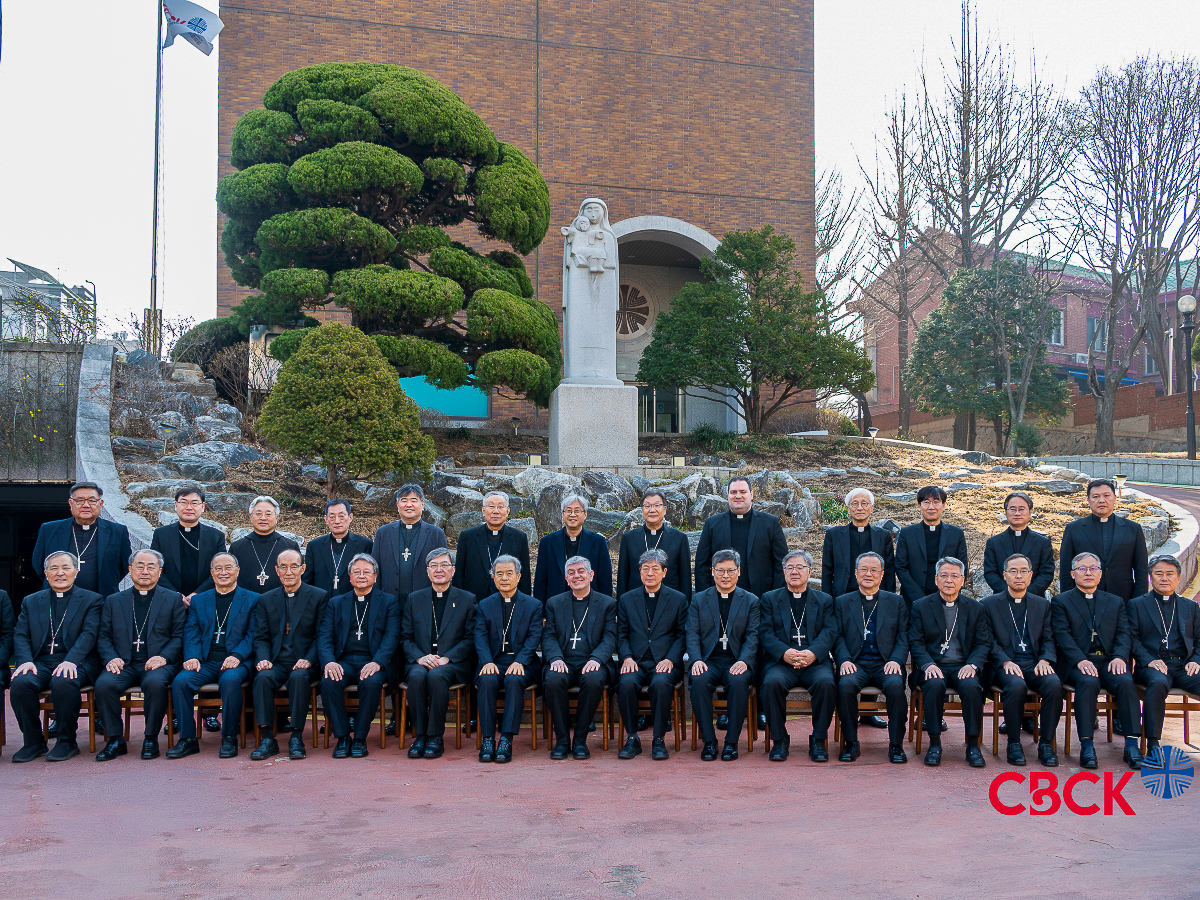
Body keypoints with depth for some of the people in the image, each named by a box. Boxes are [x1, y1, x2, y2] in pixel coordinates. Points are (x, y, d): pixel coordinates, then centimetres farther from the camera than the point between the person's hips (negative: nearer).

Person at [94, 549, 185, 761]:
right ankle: (115, 740, -14)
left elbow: (179, 636, 5)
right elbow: (104, 636, 13)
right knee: (104, 684, -29)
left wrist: (164, 657, -13)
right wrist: (111, 658, -7)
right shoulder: (113, 601, 20)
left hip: (157, 664, -2)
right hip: (125, 664, 2)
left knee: (155, 682, -35)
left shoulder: (173, 599, 13)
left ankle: (151, 739, -18)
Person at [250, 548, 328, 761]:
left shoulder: (319, 596, 7)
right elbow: (261, 637, 11)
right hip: (276, 662, 2)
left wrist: (308, 660, -16)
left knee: (299, 677, -34)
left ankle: (296, 738, -27)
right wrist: (263, 659, -10)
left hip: (304, 663, -2)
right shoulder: (266, 599, 17)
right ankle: (267, 739, -26)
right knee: (263, 677, -30)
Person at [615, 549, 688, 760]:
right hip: (635, 662, 2)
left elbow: (682, 635, 7)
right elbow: (621, 635, 12)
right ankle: (632, 739, -16)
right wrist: (627, 657, -7)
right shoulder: (627, 599, 16)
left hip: (664, 662, -1)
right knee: (626, 683, -32)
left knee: (661, 683, -35)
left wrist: (670, 659, -9)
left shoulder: (678, 599, 11)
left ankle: (659, 739, -20)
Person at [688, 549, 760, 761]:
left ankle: (731, 742, -20)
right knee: (699, 681, -31)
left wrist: (743, 661, -16)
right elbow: (692, 634, 5)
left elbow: (753, 636, 2)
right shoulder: (699, 599, 14)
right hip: (709, 661, 1)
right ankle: (709, 741, -20)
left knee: (738, 681, -34)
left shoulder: (751, 601, 12)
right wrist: (696, 660, -13)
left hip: (737, 662, -1)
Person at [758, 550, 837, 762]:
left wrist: (813, 653, -17)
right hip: (781, 662, 0)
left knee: (826, 683, -32)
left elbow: (830, 632, 3)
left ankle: (818, 740, -14)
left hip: (814, 662, 0)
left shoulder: (824, 600, 18)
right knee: (772, 682, -32)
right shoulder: (769, 599, 17)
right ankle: (779, 739, -14)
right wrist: (784, 653, -16)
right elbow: (765, 633, 4)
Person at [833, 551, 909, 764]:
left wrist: (896, 660, -10)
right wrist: (844, 660, -11)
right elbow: (838, 636, 8)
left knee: (895, 685, -33)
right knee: (846, 685, -32)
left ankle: (896, 744, -18)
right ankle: (851, 744, -17)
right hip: (856, 664, 0)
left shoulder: (896, 602, 16)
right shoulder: (842, 602, 16)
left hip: (885, 664, 0)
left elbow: (903, 637, 8)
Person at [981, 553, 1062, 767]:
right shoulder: (989, 604, 10)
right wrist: (1005, 662, -14)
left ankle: (1046, 743, -17)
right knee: (1016, 686, -35)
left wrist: (1045, 660, -7)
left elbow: (1048, 639, 13)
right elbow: (989, 641, 2)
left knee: (1054, 684, -30)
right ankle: (1014, 743, -18)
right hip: (1005, 665, -2)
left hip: (1035, 664, 3)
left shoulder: (1042, 604, 19)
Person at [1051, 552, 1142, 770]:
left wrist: (1119, 656, -11)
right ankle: (1086, 746, -34)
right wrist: (1080, 660, -18)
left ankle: (1132, 744, -28)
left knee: (1126, 682, -29)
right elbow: (1063, 635, -2)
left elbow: (1123, 633, 9)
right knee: (1088, 682, -34)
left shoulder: (1116, 602, 22)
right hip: (1077, 663, -3)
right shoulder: (1060, 601, 12)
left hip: (1109, 661, 3)